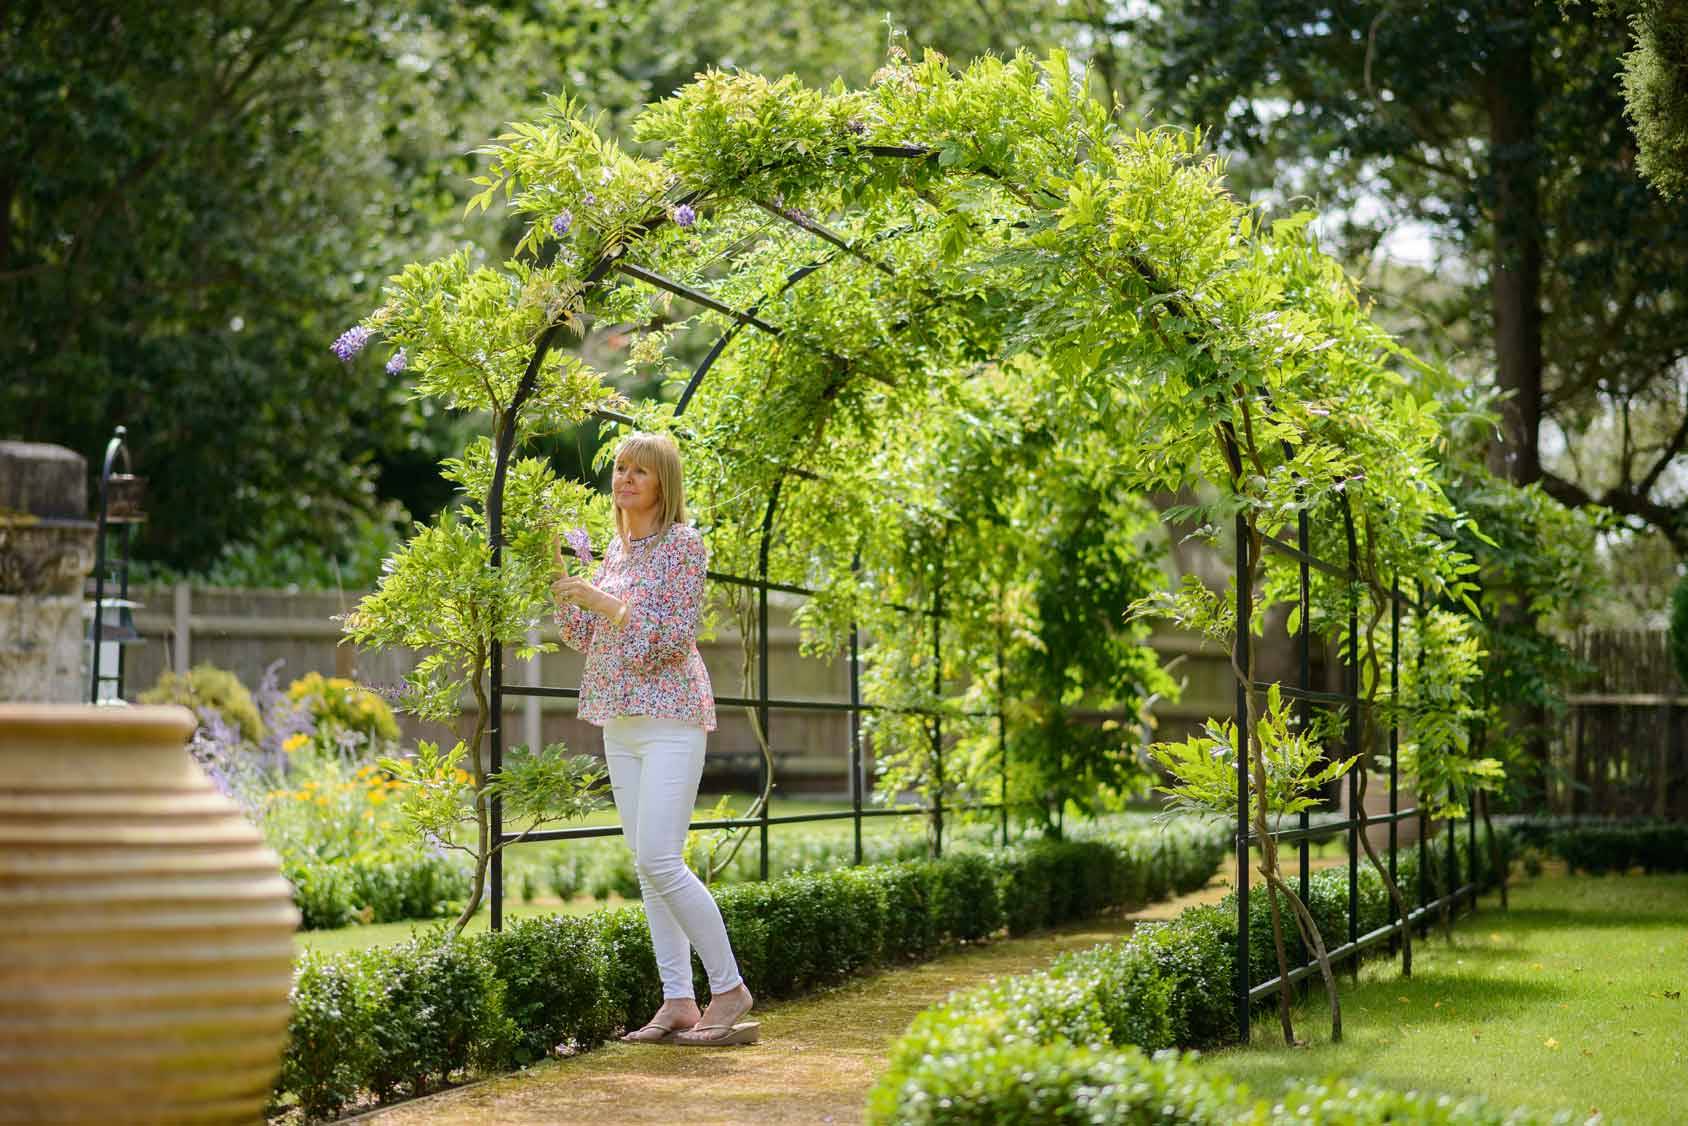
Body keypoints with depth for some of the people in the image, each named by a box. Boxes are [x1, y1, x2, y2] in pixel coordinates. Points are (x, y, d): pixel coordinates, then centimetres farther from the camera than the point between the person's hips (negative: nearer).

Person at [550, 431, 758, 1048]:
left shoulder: (683, 544, -7)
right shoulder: (615, 547, 15)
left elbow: (674, 638, -14)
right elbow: (583, 637, 16)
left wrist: (605, 601, -17)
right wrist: (560, 572, 7)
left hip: (670, 717, -8)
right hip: (620, 720, 8)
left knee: (659, 859, -15)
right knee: (645, 864, 5)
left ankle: (729, 986, -4)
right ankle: (678, 1002, 8)